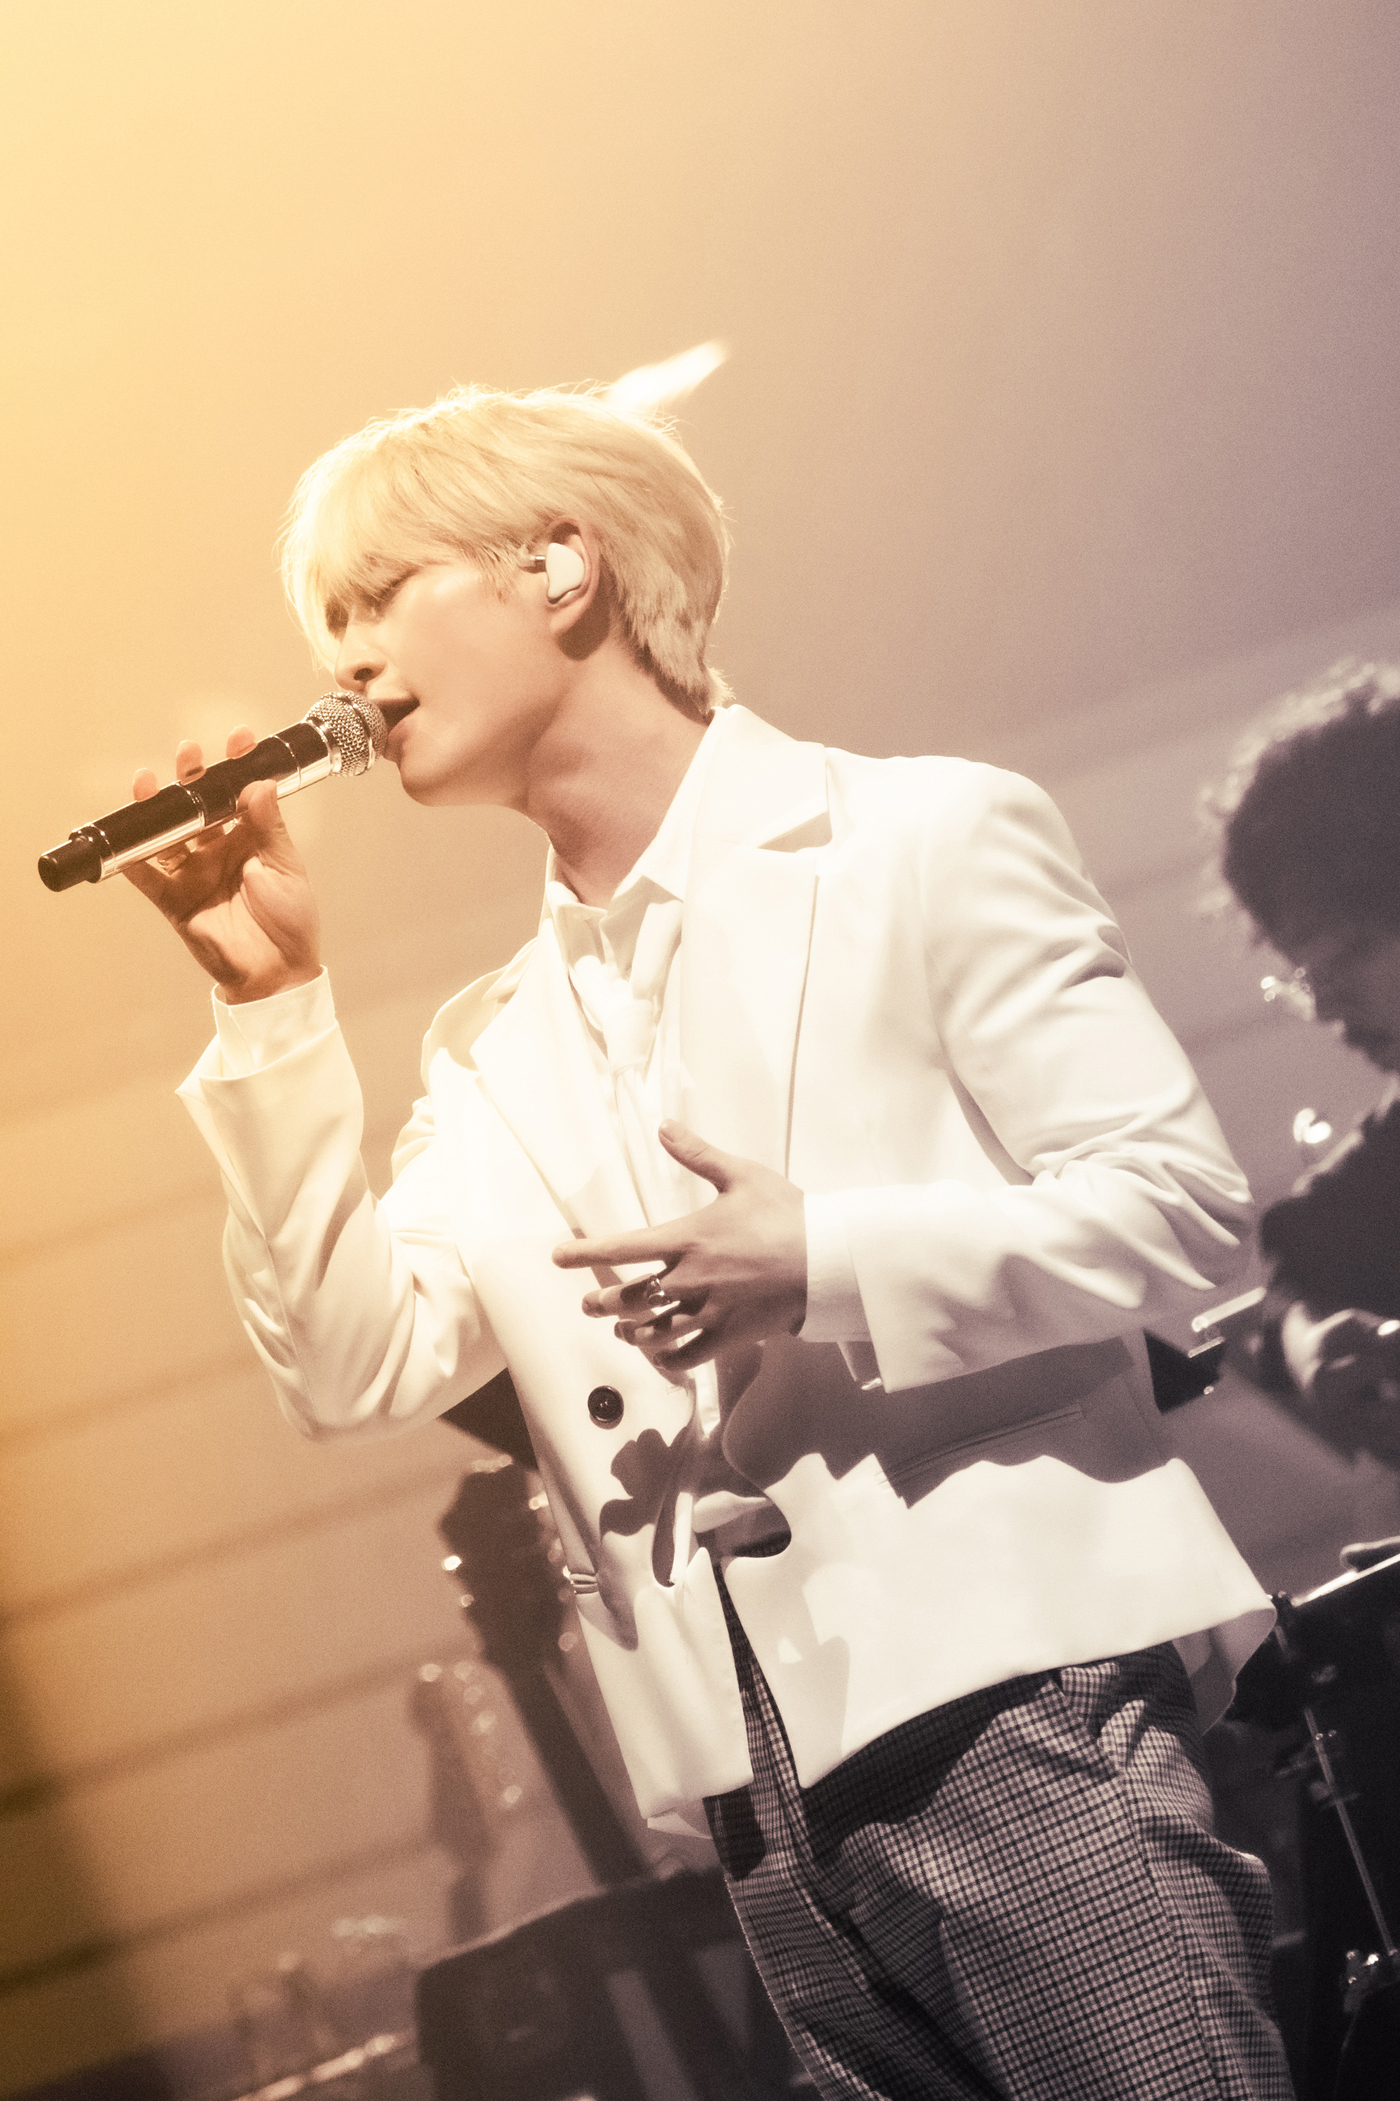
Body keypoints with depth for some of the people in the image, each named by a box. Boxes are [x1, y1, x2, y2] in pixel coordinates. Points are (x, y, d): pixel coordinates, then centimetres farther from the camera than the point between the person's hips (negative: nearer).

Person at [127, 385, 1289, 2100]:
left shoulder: (927, 842, 2)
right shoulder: (493, 1051, 18)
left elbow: (1177, 1202, -5)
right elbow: (358, 1367, 7)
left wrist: (830, 1266, -18)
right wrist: (269, 1002, 3)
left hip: (1023, 1697, -5)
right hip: (781, 1806, 5)